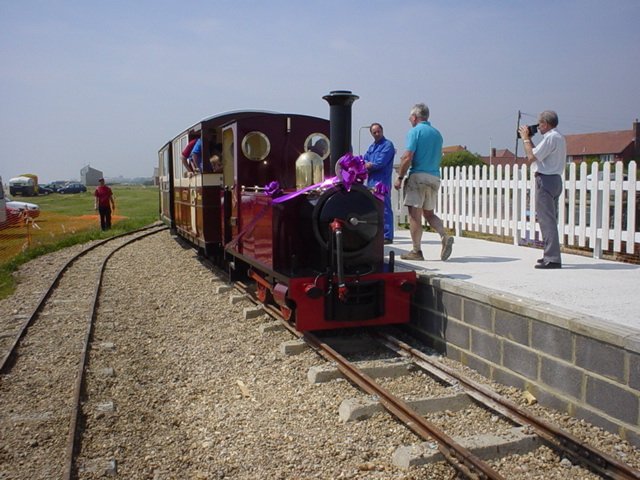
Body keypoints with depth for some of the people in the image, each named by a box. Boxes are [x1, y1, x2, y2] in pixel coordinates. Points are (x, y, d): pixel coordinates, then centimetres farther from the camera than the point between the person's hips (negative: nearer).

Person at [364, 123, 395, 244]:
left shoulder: (388, 145, -5)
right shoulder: (372, 146, 20)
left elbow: (380, 163, -14)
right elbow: (364, 161, 14)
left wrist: (369, 165, 1)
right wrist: (368, 165, -9)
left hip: (382, 181, -8)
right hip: (371, 181, 8)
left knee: (384, 209, -9)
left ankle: (387, 236, -7)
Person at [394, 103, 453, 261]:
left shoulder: (415, 131, -6)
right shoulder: (437, 133, 15)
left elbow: (408, 157, -14)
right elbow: (438, 158, 18)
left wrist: (399, 177, -7)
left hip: (418, 176, -7)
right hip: (435, 177, 7)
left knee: (415, 215, -1)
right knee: (429, 213, 16)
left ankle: (416, 251, 2)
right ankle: (445, 238, -4)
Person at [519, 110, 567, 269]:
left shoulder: (550, 138, -14)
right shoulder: (559, 138, 18)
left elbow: (532, 156, -17)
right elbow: (538, 154, 19)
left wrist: (525, 138, -5)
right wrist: (529, 139, 17)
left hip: (546, 180, -11)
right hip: (555, 179, 11)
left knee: (546, 220, -10)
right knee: (550, 220, 16)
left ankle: (552, 259, -12)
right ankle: (551, 255, 23)